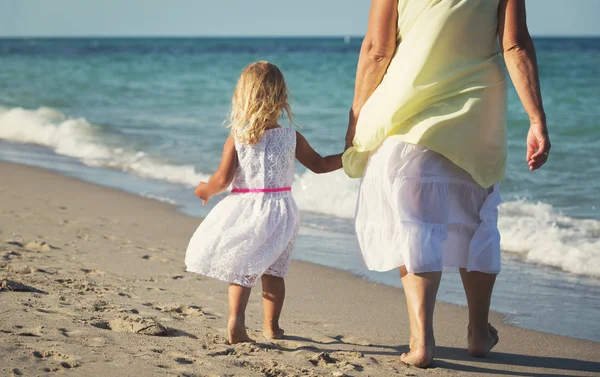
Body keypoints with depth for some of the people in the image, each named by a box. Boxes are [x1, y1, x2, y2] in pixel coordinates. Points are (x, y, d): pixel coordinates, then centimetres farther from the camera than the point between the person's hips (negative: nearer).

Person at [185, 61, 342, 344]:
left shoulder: (236, 138, -8)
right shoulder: (291, 138, -2)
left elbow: (222, 179, -11)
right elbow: (320, 165, 8)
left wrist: (205, 190, 10)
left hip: (245, 211, -1)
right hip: (279, 210, 1)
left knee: (241, 269, 10)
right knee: (274, 271, 16)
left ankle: (236, 317, -10)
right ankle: (271, 326, 21)